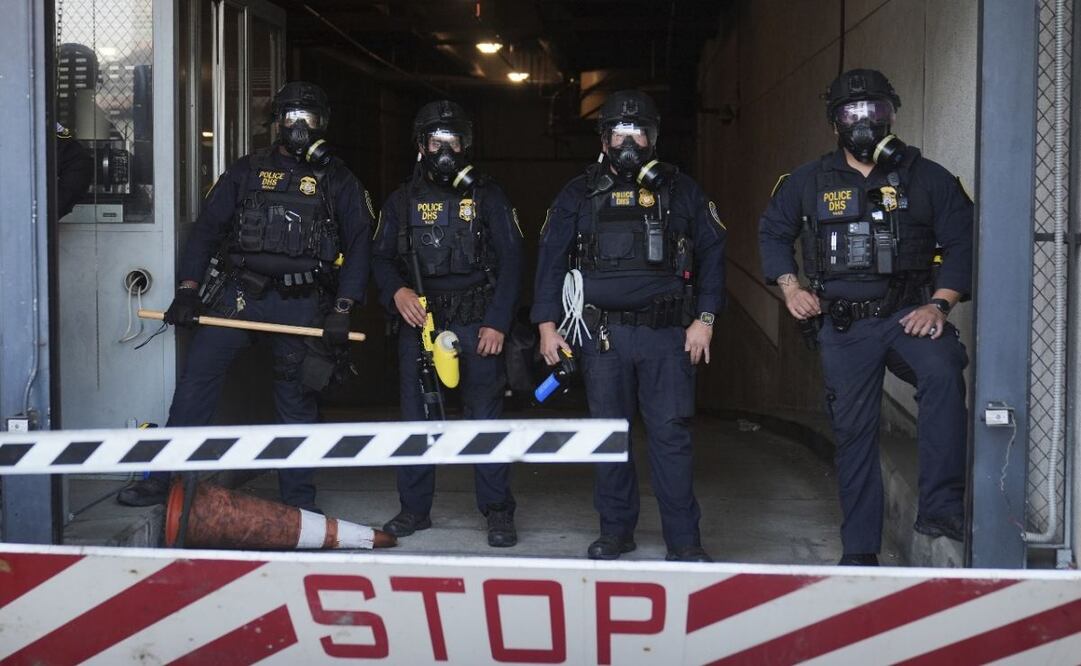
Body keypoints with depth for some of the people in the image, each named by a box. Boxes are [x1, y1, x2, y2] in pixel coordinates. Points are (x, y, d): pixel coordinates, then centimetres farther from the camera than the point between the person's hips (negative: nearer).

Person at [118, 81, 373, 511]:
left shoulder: (337, 181, 7)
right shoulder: (248, 170, 11)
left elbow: (358, 246, 3)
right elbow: (207, 227, 11)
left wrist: (343, 309, -6)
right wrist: (188, 288, 1)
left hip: (300, 303, -1)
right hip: (238, 293, 1)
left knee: (297, 399, 4)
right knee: (197, 378, -6)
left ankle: (298, 500, 15)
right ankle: (164, 479, 1)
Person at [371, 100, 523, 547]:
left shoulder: (487, 196, 4)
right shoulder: (402, 200, 11)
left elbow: (510, 261, 0)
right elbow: (381, 258, 12)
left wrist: (497, 322, -8)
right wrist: (397, 291, -10)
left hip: (477, 324, -3)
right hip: (418, 322, 3)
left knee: (485, 417, -2)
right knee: (416, 416, 7)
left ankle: (498, 512, 6)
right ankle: (414, 508, 18)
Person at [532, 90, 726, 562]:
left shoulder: (680, 190, 8)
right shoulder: (579, 194, 9)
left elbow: (712, 253, 8)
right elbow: (551, 258, 8)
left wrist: (705, 317, -1)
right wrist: (547, 324, 1)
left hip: (667, 332, -1)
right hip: (602, 333, 1)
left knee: (671, 433, -3)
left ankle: (684, 540, 5)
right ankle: (616, 530, 19)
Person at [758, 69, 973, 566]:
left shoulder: (926, 178, 3)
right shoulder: (809, 182, 8)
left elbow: (961, 244, 1)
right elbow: (772, 232, 20)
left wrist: (939, 304, -11)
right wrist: (790, 288, 7)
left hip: (909, 314, -2)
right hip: (843, 326, 2)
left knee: (943, 373, -33)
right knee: (854, 432, 6)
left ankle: (940, 506, -30)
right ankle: (859, 550, 17)